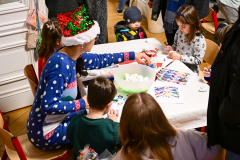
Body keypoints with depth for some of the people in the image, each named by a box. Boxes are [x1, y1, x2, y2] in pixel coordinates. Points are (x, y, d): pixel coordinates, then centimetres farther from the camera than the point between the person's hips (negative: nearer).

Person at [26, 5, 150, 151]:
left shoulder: (70, 56, -3)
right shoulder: (61, 64, -29)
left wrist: (131, 55, 17)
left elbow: (98, 60, 14)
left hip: (58, 119, 8)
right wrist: (82, 104, -21)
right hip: (45, 134, -8)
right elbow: (48, 106, -30)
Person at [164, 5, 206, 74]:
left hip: (189, 71, -6)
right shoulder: (180, 31, 1)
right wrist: (172, 48, -3)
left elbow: (198, 60, -16)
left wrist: (180, 57, -21)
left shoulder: (199, 40, -19)